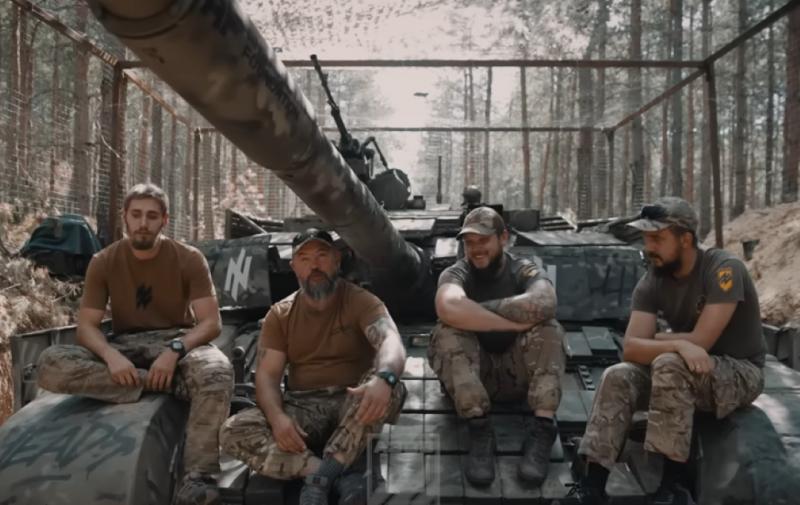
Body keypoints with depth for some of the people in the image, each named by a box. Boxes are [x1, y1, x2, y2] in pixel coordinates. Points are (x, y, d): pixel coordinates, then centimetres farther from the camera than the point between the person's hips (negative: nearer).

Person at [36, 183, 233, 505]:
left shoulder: (188, 259, -5)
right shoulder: (103, 262, -1)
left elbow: (211, 322, -10)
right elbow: (86, 326, -4)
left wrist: (174, 350, -29)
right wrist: (110, 355, -27)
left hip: (177, 343, -2)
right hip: (123, 348, 2)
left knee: (217, 371, -39)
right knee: (50, 363, -27)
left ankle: (196, 478, -38)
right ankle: (171, 384, -28)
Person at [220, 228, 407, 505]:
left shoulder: (361, 301, -3)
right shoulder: (280, 314, 8)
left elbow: (391, 342, -23)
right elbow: (267, 374, 0)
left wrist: (383, 378, -48)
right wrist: (277, 417, -23)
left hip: (353, 405, -2)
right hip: (302, 407, 3)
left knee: (391, 388, -35)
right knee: (233, 431, -24)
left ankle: (319, 477, -32)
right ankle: (343, 474, -31)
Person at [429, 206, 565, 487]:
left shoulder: (524, 271, -2)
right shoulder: (456, 274, -5)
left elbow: (544, 303, -29)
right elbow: (450, 308, -32)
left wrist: (477, 309, -24)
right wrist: (517, 322, -29)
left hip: (517, 373, 1)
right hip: (469, 376, 0)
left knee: (546, 326, -23)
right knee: (448, 330, -27)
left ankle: (543, 429, -30)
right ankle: (479, 431, -32)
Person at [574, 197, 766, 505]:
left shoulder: (723, 270, -20)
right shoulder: (651, 282, -5)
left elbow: (700, 341, -25)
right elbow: (630, 348, -15)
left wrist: (655, 340, -8)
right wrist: (678, 345, -33)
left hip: (740, 373, -5)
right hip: (683, 373, 5)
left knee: (669, 364, -34)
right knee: (617, 378, -20)